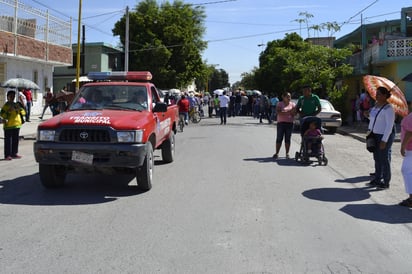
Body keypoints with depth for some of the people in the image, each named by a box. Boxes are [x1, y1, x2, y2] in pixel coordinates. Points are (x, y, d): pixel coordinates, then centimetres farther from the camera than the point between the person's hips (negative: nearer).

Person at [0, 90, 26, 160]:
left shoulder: (16, 104, 12)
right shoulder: (6, 105, -5)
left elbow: (23, 113, 8)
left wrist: (19, 109, -10)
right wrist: (9, 111, -24)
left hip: (17, 125, 6)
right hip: (8, 126, -6)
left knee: (15, 140, 10)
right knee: (8, 140, -3)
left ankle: (14, 153, 19)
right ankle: (7, 155, 0)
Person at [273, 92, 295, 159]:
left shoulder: (293, 104, 11)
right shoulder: (279, 104, 4)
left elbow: (294, 114, 5)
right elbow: (278, 112, -11)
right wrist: (288, 112, -18)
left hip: (290, 123, 2)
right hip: (281, 123, -2)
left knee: (288, 139, 3)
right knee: (279, 138, -2)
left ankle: (287, 153, 7)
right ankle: (276, 153, 2)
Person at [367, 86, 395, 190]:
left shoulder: (388, 108, -18)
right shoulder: (376, 105, 8)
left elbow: (389, 126, -20)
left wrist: (384, 140, -21)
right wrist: (370, 129, 12)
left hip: (385, 135, -8)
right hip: (376, 135, 8)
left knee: (384, 159, -1)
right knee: (377, 158, 14)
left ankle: (386, 182, 9)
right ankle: (377, 179, 25)